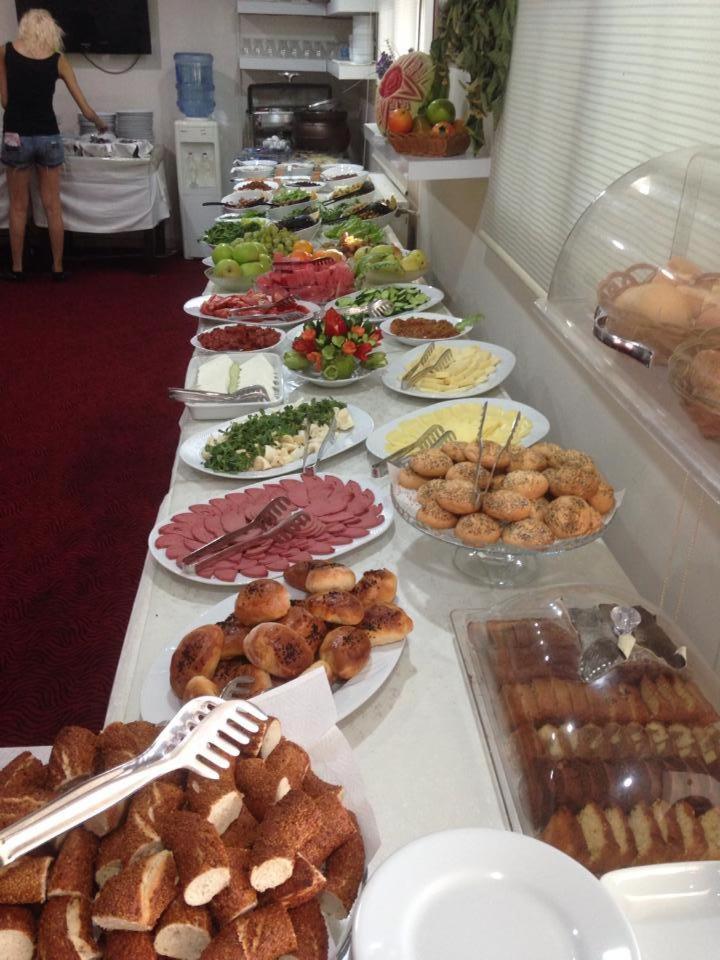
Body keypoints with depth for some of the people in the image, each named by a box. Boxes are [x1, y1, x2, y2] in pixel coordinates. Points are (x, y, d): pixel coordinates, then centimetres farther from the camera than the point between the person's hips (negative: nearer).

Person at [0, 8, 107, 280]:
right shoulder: (57, 59, 3)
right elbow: (86, 110, 3)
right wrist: (101, 125, 23)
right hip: (48, 137, 1)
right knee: (53, 206, 9)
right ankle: (58, 268, 13)